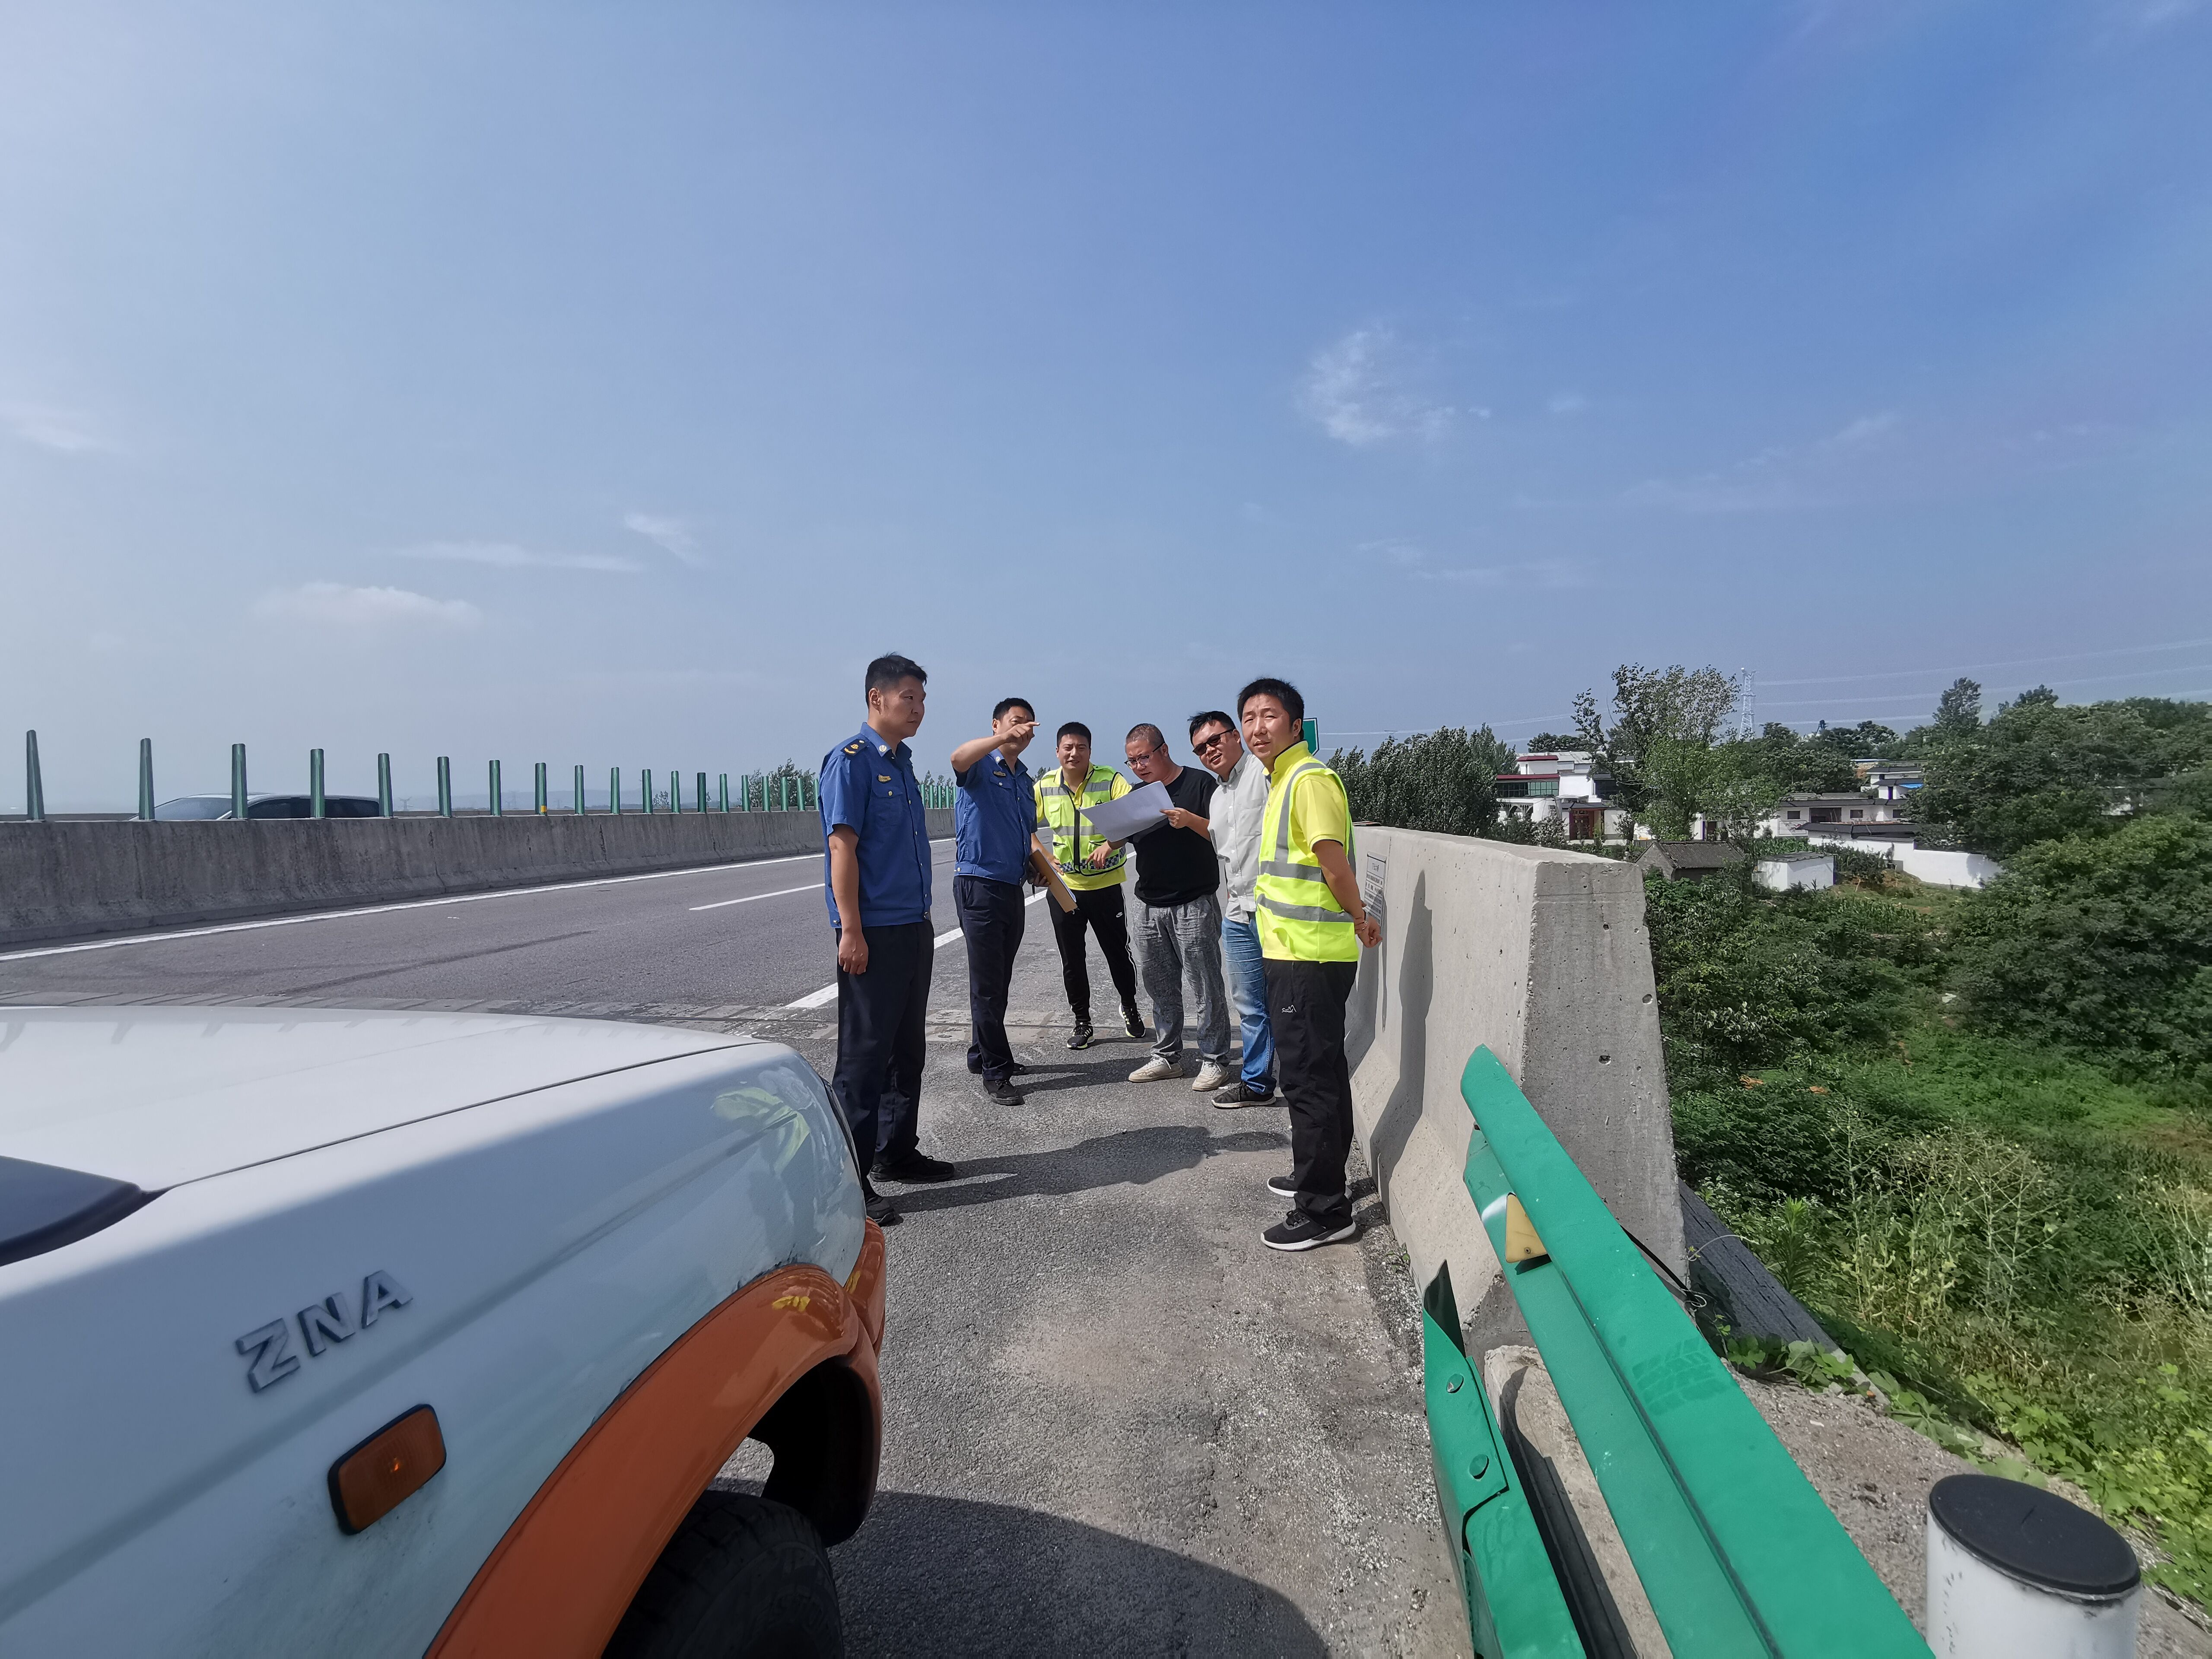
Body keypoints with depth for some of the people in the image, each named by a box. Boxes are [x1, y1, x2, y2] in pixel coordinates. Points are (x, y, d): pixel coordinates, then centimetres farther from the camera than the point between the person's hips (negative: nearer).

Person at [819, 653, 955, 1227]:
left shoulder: (902, 761, 15)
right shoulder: (851, 760, -11)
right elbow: (842, 846, -17)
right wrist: (851, 932, -21)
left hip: (914, 928, 9)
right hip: (874, 932, -9)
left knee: (908, 1048, 16)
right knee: (865, 1053, -4)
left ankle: (897, 1151, 29)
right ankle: (849, 1177, 5)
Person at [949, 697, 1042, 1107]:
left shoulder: (1026, 782, 19)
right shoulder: (981, 766, -4)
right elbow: (959, 758, -30)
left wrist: (1036, 866, 11)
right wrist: (1004, 738, -43)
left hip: (1012, 888, 8)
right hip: (979, 884, -8)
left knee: (998, 980, 15)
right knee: (988, 983, -4)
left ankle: (983, 1054, 29)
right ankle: (996, 1072, 1)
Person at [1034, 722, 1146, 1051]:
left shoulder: (1110, 780, -11)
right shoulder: (1044, 786, -1)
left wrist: (1111, 844, -35)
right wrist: (1045, 856, -8)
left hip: (1105, 884, -2)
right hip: (1064, 885, 2)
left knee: (1118, 952, 10)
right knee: (1072, 959, 8)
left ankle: (1130, 1008, 35)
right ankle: (1082, 1022, 23)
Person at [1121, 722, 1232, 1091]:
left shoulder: (1199, 784, -4)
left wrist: (1190, 820, -24)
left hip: (1193, 905, -6)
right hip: (1150, 906, 6)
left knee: (1204, 986, -2)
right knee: (1160, 987, 12)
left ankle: (1214, 1060, 7)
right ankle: (1167, 1056, 23)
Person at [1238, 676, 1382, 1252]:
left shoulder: (1310, 779, -16)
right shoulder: (1283, 780, 16)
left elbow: (1335, 864, -20)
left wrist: (1358, 918, -6)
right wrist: (1357, 918, 18)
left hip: (1309, 957, -10)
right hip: (1296, 952, 10)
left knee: (1308, 1076, -3)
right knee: (1319, 1070, 20)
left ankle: (1325, 1210, 7)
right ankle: (1317, 1175, 35)